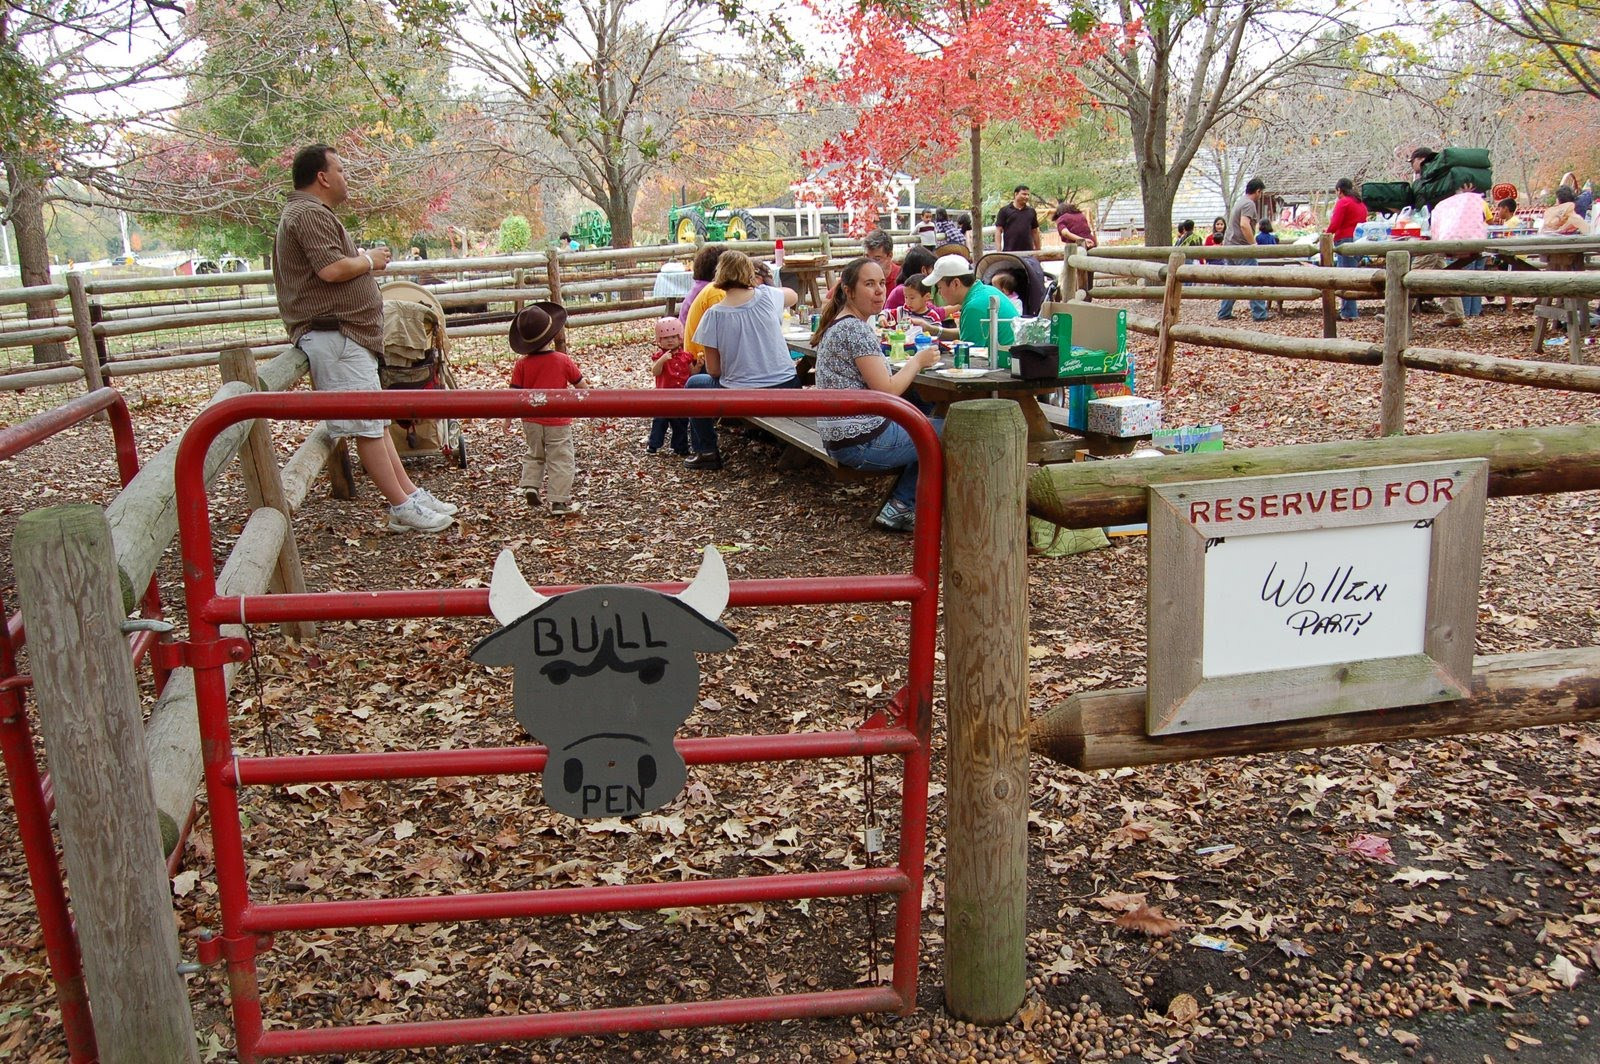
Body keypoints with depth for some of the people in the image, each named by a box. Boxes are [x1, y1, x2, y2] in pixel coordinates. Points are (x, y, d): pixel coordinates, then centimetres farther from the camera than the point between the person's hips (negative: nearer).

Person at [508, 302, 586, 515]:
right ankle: (558, 502, 3)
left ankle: (530, 485, 10)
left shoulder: (522, 365, -6)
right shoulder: (563, 360, -10)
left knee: (534, 456, 25)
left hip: (531, 421, 3)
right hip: (557, 421, -3)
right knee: (560, 461, 4)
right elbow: (580, 385, 0)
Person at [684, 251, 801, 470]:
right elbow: (793, 296, 23)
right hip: (787, 390, 3)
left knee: (694, 384, 24)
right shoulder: (768, 296, -3)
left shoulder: (714, 316, -10)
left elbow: (714, 370, -4)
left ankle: (707, 452, 23)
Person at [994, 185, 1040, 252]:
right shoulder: (1004, 211, 3)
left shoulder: (1031, 211, 14)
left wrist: (1038, 250, 13)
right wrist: (998, 251, -10)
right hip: (1009, 251, -3)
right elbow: (998, 231, 0)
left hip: (1028, 251, 4)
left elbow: (1034, 232, 17)